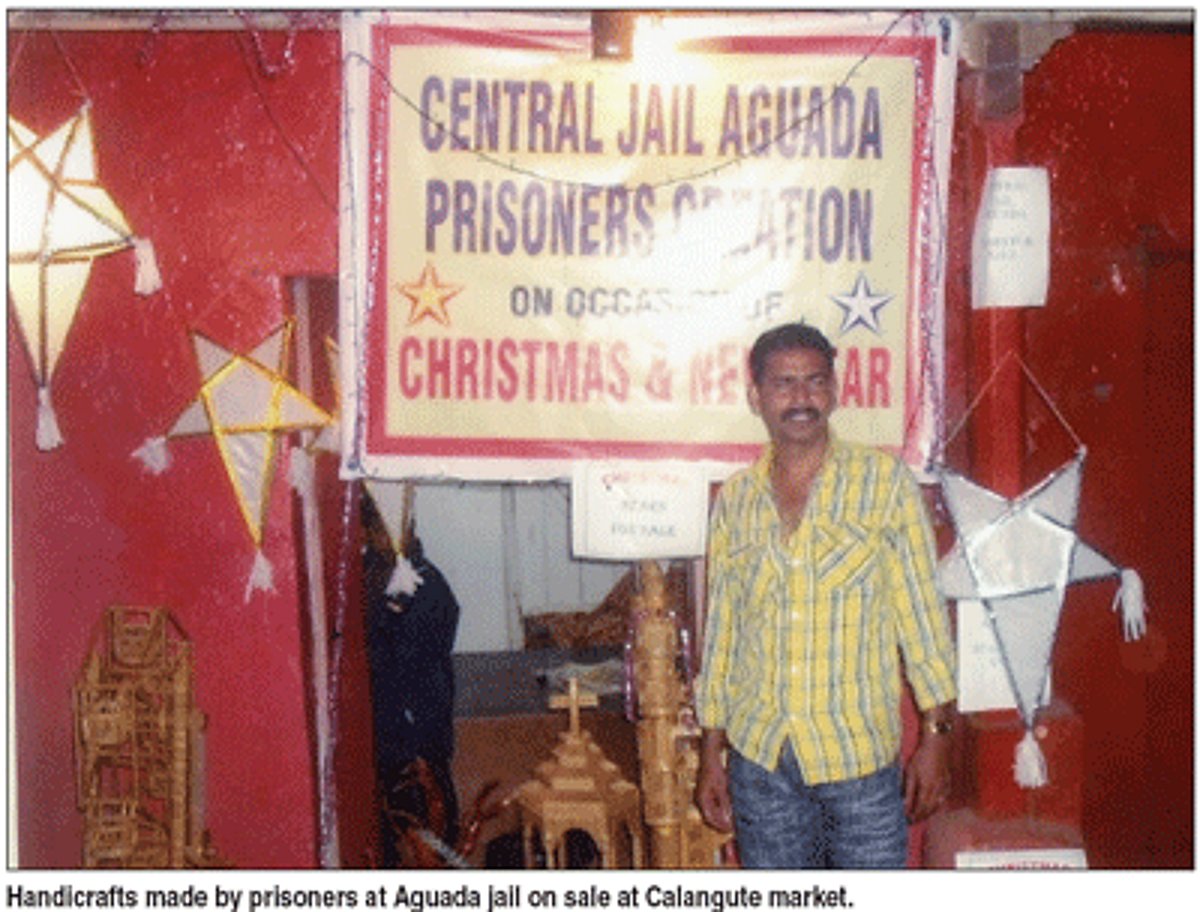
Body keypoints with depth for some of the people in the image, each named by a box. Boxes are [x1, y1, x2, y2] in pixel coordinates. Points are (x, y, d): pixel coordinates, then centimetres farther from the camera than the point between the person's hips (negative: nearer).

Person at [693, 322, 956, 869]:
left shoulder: (885, 482, -3)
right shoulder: (734, 500, 5)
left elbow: (922, 613, -2)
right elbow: (720, 631, 10)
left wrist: (936, 735, -5)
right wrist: (711, 753, 10)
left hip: (860, 754, -2)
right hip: (758, 756, 3)